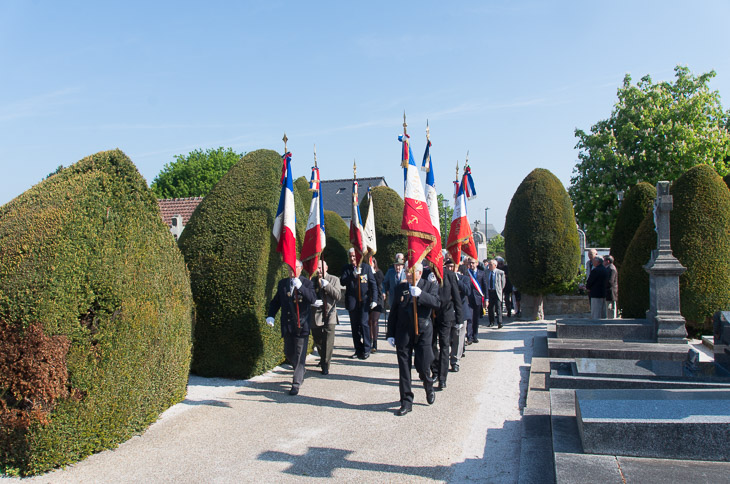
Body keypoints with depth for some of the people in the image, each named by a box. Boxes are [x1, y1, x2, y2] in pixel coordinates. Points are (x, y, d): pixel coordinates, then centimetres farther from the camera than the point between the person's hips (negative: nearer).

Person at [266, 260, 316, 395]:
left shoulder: (307, 283, -4)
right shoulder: (282, 283, 8)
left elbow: (313, 299, -19)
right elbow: (275, 301, 14)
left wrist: (300, 287, -28)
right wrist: (271, 316, 1)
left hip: (302, 325, -5)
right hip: (287, 325, 5)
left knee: (300, 355, -3)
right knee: (288, 352, 15)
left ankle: (296, 383, 4)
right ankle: (300, 373, 40)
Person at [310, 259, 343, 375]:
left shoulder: (334, 280, 1)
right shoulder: (312, 281, 5)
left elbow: (338, 296, -9)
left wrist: (327, 285, -17)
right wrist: (312, 302, -12)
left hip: (329, 314, -2)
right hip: (315, 316, 3)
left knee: (328, 342, -9)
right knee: (317, 340, 15)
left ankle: (325, 366, 0)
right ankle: (323, 359, 40)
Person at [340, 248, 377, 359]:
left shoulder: (366, 267, 3)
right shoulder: (346, 269, 7)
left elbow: (373, 283, 2)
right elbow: (342, 282, -7)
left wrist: (374, 299, -5)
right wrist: (353, 275, -20)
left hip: (364, 300, -3)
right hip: (352, 301, 3)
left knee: (363, 323, -11)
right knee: (354, 326, 7)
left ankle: (366, 350, -1)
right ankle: (358, 350, 15)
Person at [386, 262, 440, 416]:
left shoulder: (430, 286, 1)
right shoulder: (400, 287, 7)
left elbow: (436, 303, -16)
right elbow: (393, 312, 9)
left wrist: (420, 294, -29)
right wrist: (390, 334, 6)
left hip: (423, 332, -2)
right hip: (403, 333, 2)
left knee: (423, 367, 1)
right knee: (404, 369, 4)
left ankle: (429, 388, 34)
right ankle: (406, 402, 14)